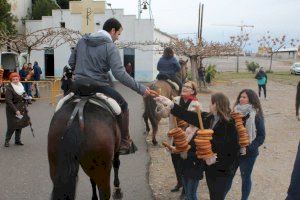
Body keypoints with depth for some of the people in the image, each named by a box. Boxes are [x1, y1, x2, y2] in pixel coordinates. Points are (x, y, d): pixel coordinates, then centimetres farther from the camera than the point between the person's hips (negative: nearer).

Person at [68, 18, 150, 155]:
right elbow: (119, 74, -20)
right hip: (98, 86, -5)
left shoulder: (82, 41, 10)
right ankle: (124, 144, 14)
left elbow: (71, 62, 16)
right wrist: (140, 88, -17)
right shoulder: (110, 47, -9)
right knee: (123, 106, 13)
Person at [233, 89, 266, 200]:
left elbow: (261, 135, -10)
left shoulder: (256, 115, -10)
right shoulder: (236, 112, 3)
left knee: (245, 177, 10)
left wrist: (249, 148, -19)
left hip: (248, 152, -4)